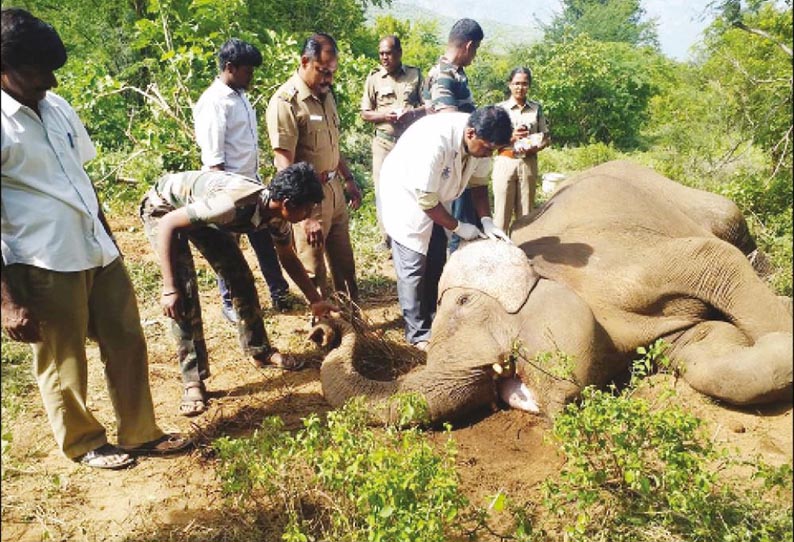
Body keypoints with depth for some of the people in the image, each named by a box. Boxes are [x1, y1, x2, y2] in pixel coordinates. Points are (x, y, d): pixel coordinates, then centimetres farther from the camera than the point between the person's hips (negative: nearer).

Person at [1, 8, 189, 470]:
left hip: (98, 251, 7)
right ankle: (85, 443, 34)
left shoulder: (57, 106, 7)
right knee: (63, 365, 11)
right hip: (45, 265, -7)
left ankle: (140, 434, 31)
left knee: (127, 343, 14)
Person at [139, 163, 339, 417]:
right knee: (184, 292, -17)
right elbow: (168, 225, -35)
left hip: (201, 211, 7)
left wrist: (316, 301, 4)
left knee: (241, 276, 3)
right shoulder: (235, 203, -42)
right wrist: (169, 289, -36)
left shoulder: (277, 216, -16)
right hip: (163, 208, -7)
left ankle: (259, 350, 20)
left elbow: (288, 258, 4)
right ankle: (193, 382, -9)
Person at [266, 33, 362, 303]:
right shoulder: (285, 102, -19)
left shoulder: (326, 94, 6)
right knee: (314, 272, 7)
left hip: (334, 189, 8)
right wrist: (307, 216, -26)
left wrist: (348, 179, 20)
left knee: (345, 264, 19)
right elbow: (286, 166, -23)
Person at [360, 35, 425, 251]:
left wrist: (411, 113, -17)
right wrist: (385, 115, -15)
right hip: (384, 141, 1)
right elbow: (365, 113, 5)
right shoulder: (374, 78, 4)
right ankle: (387, 237, 10)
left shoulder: (415, 75, 4)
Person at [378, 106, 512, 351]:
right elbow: (425, 200, -30)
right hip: (406, 196, -7)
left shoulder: (480, 139, -16)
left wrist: (487, 222, -12)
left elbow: (479, 184, 0)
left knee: (436, 264, 12)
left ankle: (434, 321, 26)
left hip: (437, 198, 7)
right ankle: (418, 332, 8)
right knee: (413, 266, -4)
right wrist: (458, 227, -18)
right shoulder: (435, 141, -38)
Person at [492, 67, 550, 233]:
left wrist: (536, 148, -9)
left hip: (528, 163, 2)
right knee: (502, 212, -4)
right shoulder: (500, 108, 2)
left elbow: (546, 137, 11)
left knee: (525, 213, 4)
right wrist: (511, 137, -17)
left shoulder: (536, 108, 8)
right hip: (505, 162, -2)